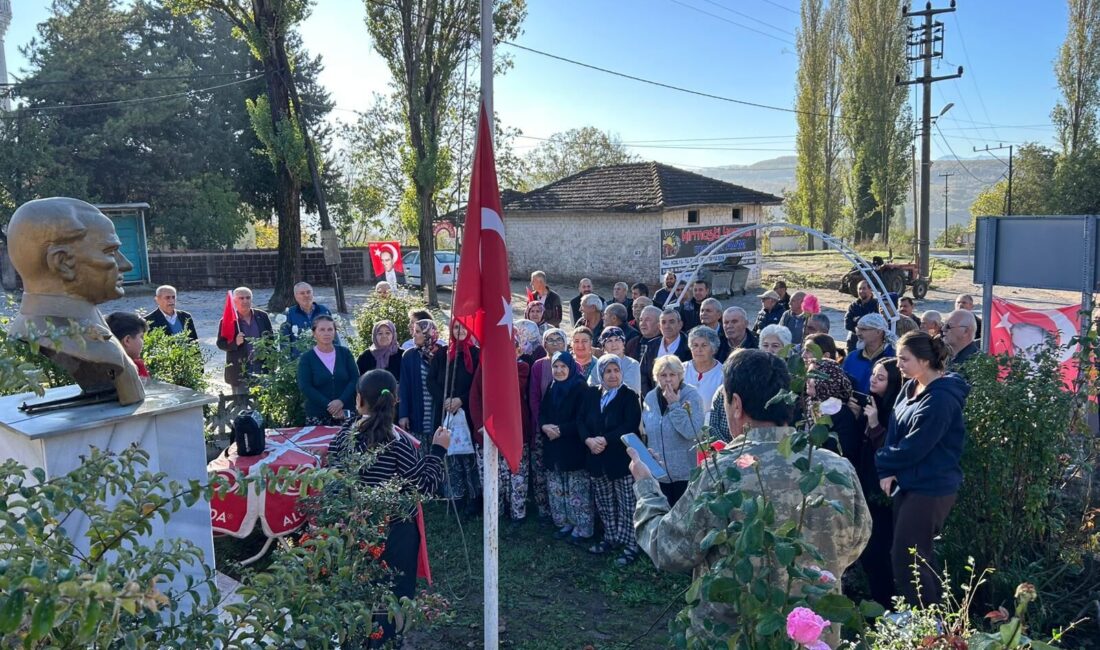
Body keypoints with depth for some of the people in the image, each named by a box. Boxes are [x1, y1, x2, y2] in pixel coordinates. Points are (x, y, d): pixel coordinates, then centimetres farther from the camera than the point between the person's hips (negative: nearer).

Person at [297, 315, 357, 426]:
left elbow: (355, 379, 1)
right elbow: (305, 388, -7)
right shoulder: (306, 359, 2)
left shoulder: (345, 353, 8)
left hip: (345, 414, 1)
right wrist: (329, 407, -16)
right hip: (317, 417, -1)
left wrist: (341, 401, -15)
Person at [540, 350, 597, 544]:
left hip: (575, 448, -6)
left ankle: (582, 529, 7)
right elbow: (542, 414, 13)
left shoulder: (581, 388, -8)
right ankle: (565, 524, 23)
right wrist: (545, 427, -9)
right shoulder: (551, 389, 12)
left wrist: (560, 430, -16)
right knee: (557, 491, 11)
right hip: (553, 449, 6)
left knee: (578, 492, -3)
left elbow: (582, 420, -13)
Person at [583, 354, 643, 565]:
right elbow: (583, 423, 7)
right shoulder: (593, 396, 11)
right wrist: (589, 440, -13)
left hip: (622, 459, -5)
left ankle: (630, 545, 10)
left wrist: (605, 440, -20)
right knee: (605, 505, 14)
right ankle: (610, 538, 29)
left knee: (627, 506, 1)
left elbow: (630, 425, -16)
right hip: (598, 459, 5)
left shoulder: (630, 396, -5)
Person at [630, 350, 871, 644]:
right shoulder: (840, 470, -14)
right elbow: (853, 547, 3)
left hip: (728, 637, -3)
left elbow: (666, 550, -13)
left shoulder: (721, 476, -25)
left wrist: (645, 486, 1)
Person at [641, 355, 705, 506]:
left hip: (685, 472, -5)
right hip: (658, 471, 5)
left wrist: (674, 405, -21)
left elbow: (692, 432, -23)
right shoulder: (650, 398, 4)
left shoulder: (692, 396, -10)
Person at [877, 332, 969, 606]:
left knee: (906, 559, -5)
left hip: (931, 488, -9)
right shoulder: (910, 388, 8)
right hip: (908, 483, 9)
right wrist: (888, 472, -5)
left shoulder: (941, 398, -20)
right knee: (917, 557, 16)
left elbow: (915, 447, -21)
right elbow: (894, 433, 8)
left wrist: (883, 462, -6)